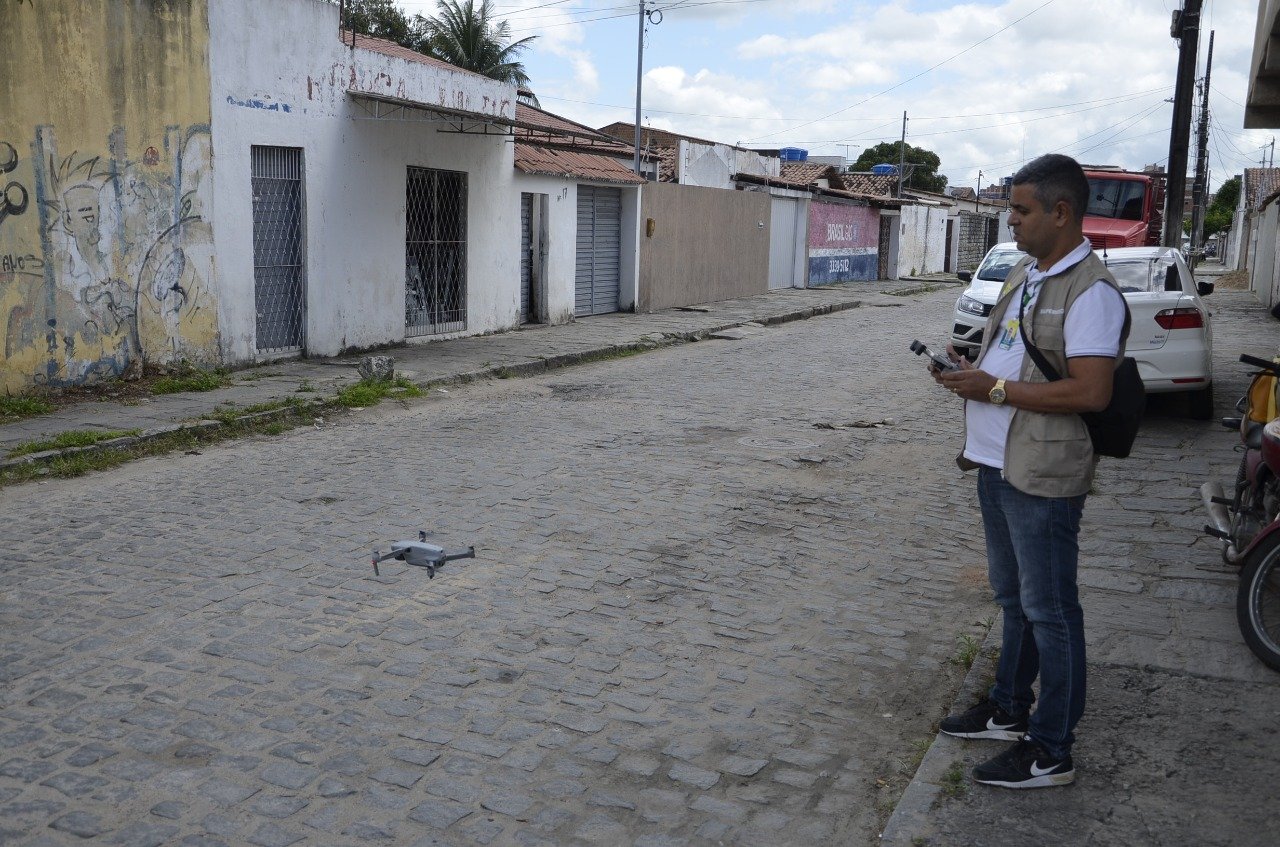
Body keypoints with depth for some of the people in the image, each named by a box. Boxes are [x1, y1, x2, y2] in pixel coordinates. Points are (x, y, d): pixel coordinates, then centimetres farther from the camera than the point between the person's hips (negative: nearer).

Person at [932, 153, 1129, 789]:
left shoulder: (1091, 291, -17)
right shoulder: (1024, 276, 13)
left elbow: (1091, 392, -26)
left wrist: (995, 389, -21)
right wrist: (969, 367, 4)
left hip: (1044, 476, -9)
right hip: (998, 465, 10)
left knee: (1048, 609, 1)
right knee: (1013, 598, 21)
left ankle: (1051, 751, 13)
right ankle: (1009, 710, 36)